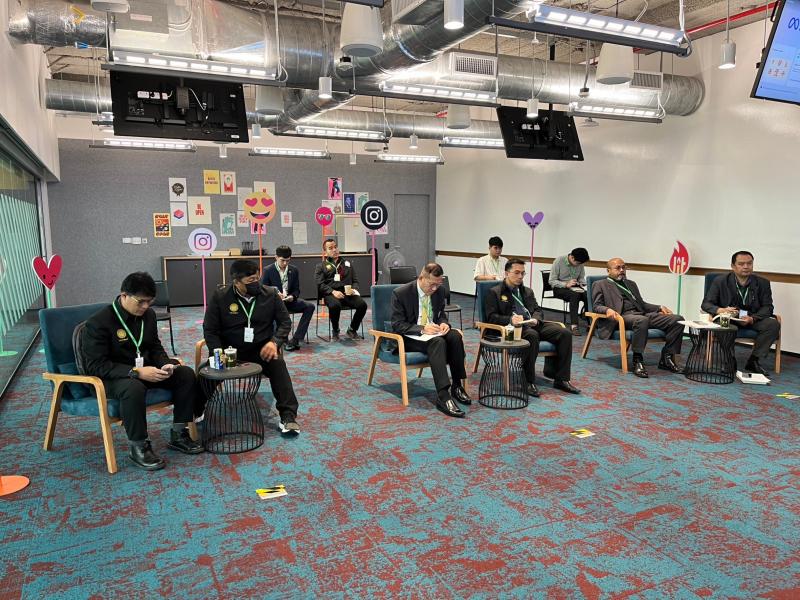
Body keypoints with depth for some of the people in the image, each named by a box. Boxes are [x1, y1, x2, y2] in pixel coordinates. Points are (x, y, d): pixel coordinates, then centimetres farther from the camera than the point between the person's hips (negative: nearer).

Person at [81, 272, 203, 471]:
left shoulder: (148, 315, 2)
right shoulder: (98, 322, -19)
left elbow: (155, 347, 13)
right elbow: (96, 365, -23)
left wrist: (165, 364, -10)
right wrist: (136, 372, -32)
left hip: (144, 370, 7)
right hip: (110, 377, -7)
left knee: (186, 374, -11)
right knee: (133, 388, -40)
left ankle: (178, 435, -1)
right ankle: (138, 447, -21)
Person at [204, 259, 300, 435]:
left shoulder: (270, 294, -1)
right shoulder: (220, 297, -4)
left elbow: (285, 321, 4)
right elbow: (210, 330, -2)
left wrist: (274, 342, -15)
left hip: (261, 349, 0)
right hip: (231, 350, 0)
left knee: (278, 364, -31)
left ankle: (288, 415, -28)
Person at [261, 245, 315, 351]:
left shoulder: (294, 270, 6)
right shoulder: (268, 271, -5)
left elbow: (296, 290, 9)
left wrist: (292, 297, -15)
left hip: (289, 300, 4)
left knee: (310, 306, -19)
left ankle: (296, 339, -23)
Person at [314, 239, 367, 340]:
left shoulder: (347, 263, 26)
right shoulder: (321, 266, 15)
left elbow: (355, 280, 22)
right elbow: (320, 284, 1)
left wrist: (354, 289, -2)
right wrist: (333, 292, -16)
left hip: (348, 293, 3)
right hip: (331, 294, -3)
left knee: (362, 304, -27)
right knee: (335, 305, -39)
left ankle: (352, 330, -4)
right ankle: (335, 331, -10)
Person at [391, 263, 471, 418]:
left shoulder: (439, 290, 2)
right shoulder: (400, 293, -13)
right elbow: (397, 325, -14)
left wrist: (444, 323, -8)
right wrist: (422, 329, -27)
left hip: (433, 332, 5)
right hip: (409, 338, -5)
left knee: (455, 336, -26)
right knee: (438, 342, -35)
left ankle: (457, 385, -15)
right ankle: (443, 395, -41)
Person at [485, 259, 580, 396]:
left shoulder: (528, 291, 27)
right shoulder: (494, 293, 8)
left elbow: (538, 310, 20)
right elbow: (491, 317, -2)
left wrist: (535, 319, -6)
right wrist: (510, 319, -20)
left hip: (533, 324, 6)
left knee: (564, 333, -18)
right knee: (532, 335, -39)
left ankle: (561, 379, -14)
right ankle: (529, 382, -29)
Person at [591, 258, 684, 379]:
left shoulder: (631, 284, 32)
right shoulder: (600, 285, 13)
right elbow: (596, 306, 2)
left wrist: (659, 308, 13)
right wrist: (607, 310, -21)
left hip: (642, 314, 7)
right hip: (622, 316, -7)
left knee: (677, 319, -13)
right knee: (642, 320, -41)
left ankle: (666, 359, -8)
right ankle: (637, 361, -29)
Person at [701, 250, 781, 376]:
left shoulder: (763, 283, 2)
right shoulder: (720, 281, -3)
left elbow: (767, 307, -2)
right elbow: (706, 304, -7)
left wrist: (752, 318, -23)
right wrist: (720, 310, -31)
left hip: (753, 319, 3)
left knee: (773, 324, -25)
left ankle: (754, 361, -14)